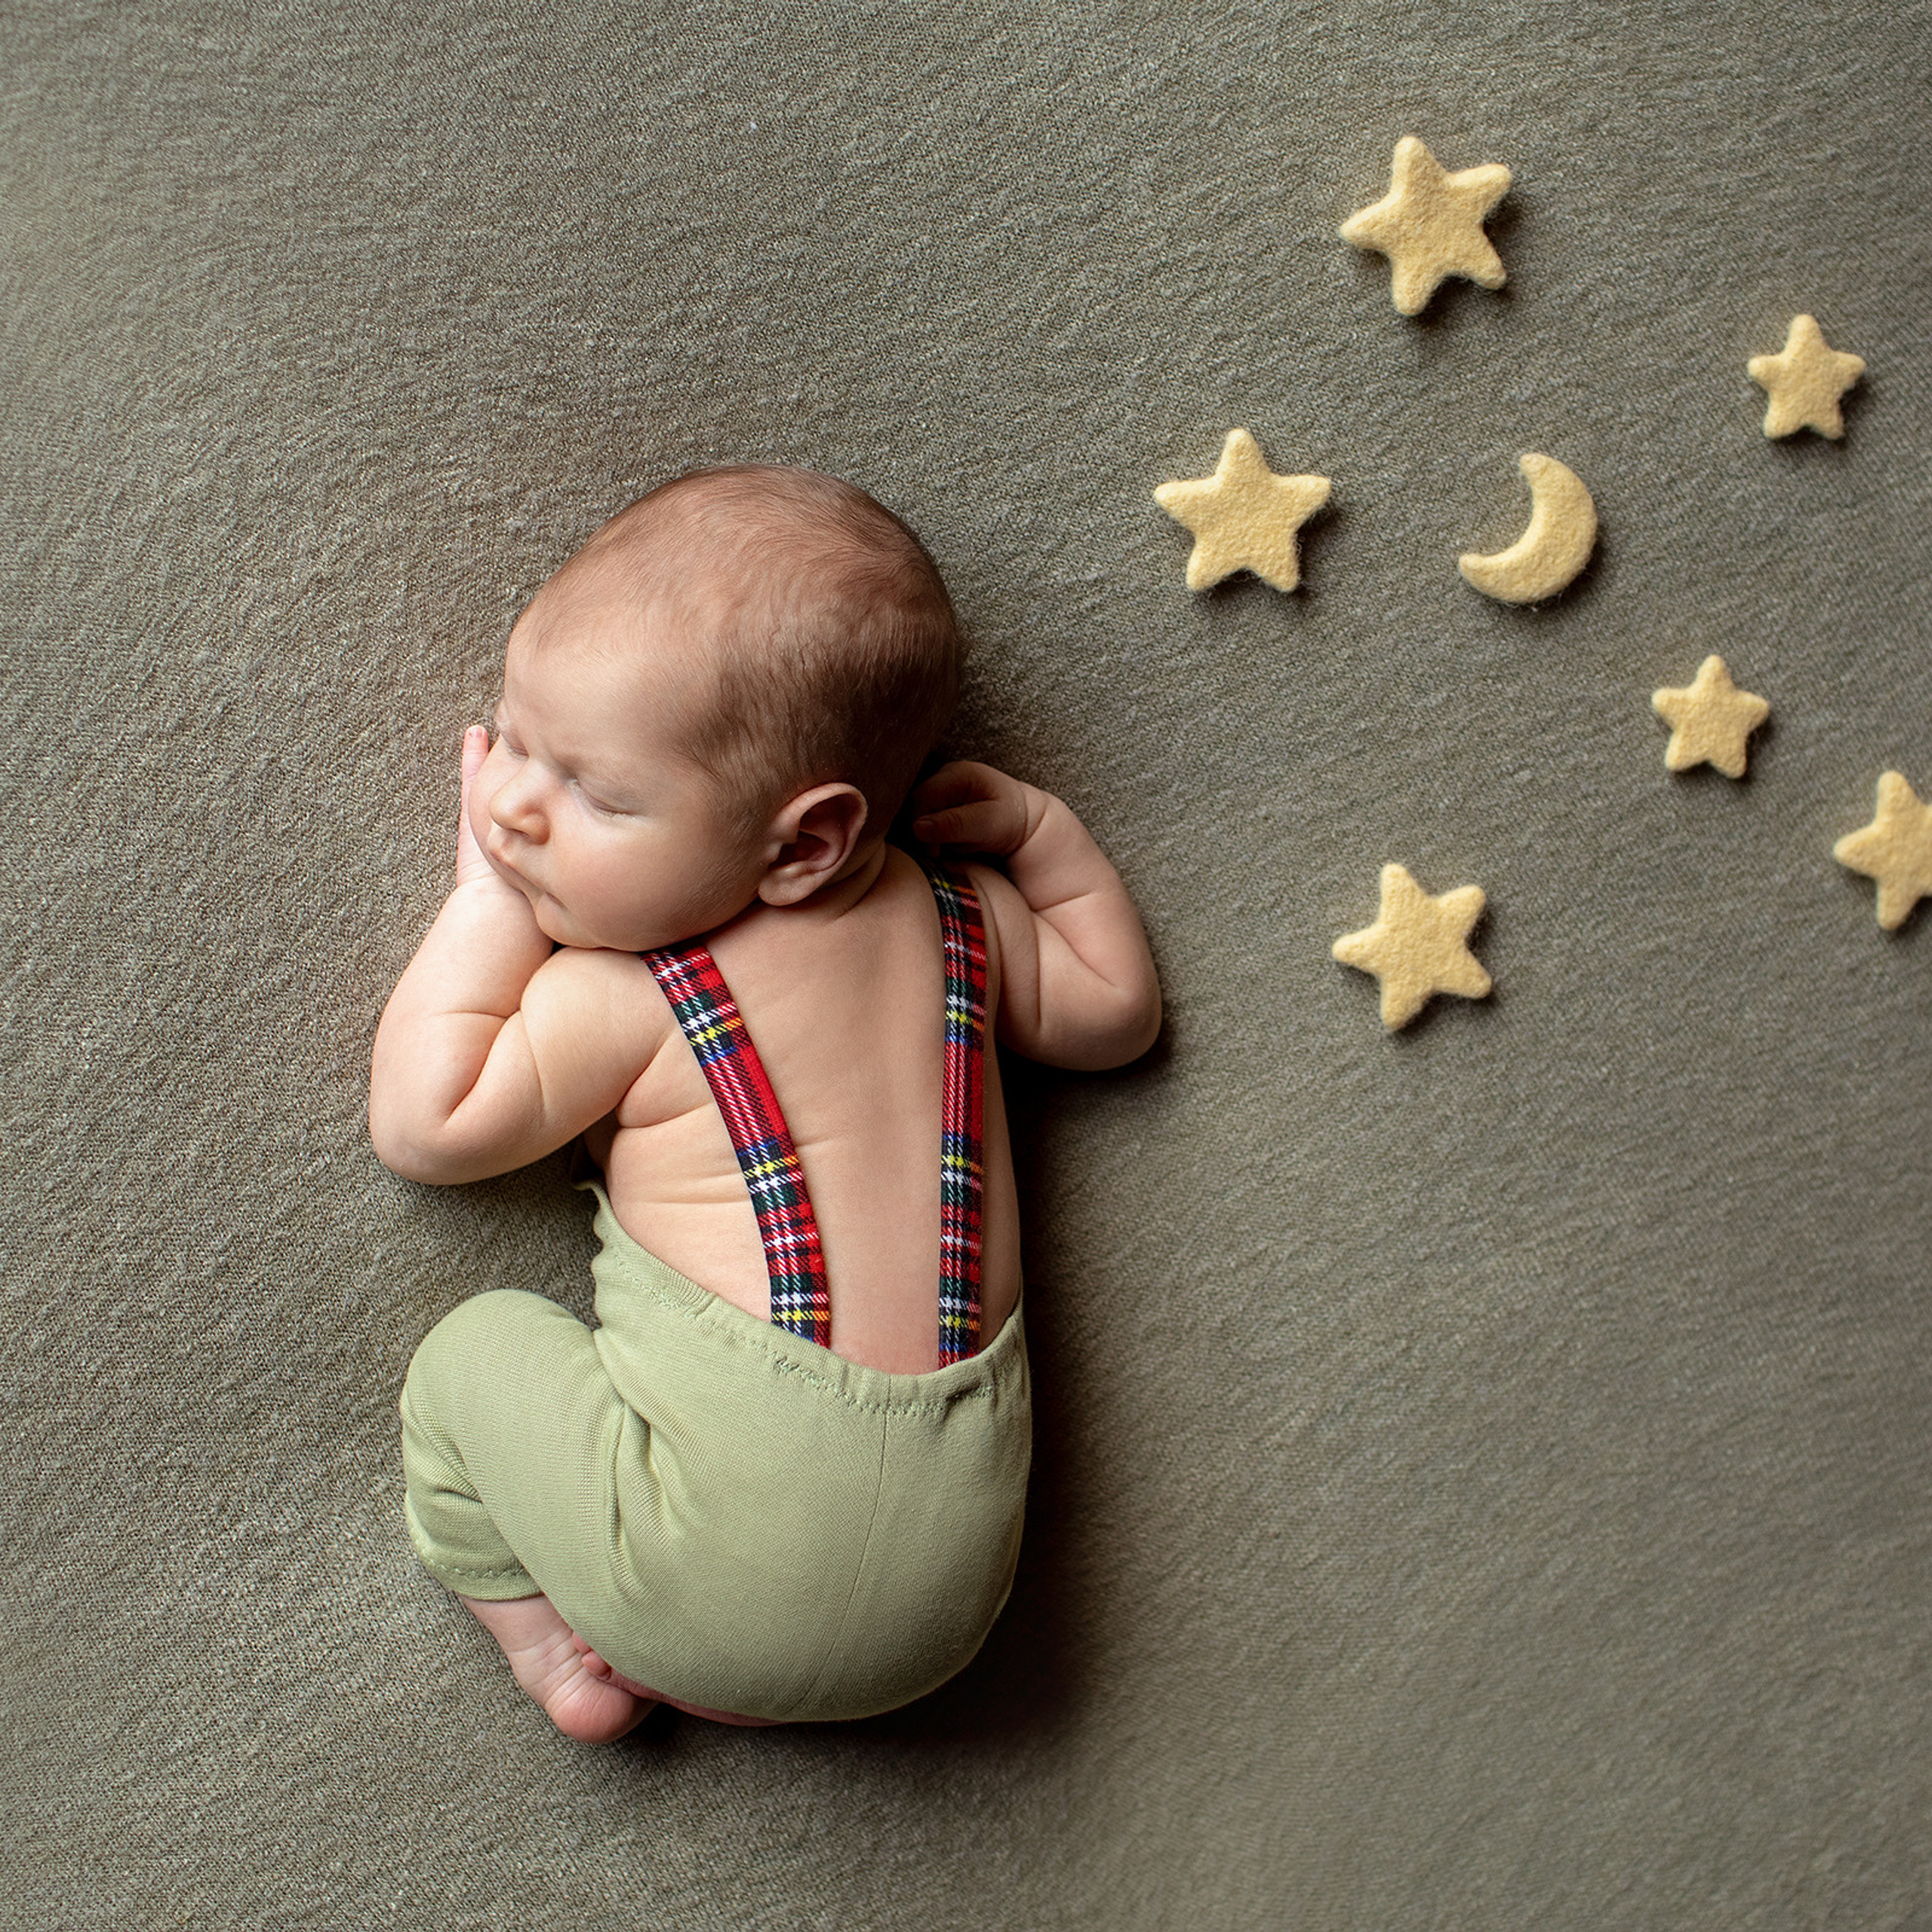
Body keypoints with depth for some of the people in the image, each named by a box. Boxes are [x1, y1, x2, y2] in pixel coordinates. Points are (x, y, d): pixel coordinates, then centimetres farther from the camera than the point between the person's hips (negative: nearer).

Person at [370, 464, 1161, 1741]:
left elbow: (424, 1126, -4)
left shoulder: (622, 996, -12)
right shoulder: (961, 919, 4)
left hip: (715, 1555, -5)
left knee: (478, 1349, 13)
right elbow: (1118, 1011, 21)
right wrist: (1044, 832, 17)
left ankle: (556, 1642, 19)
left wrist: (487, 903, 0)